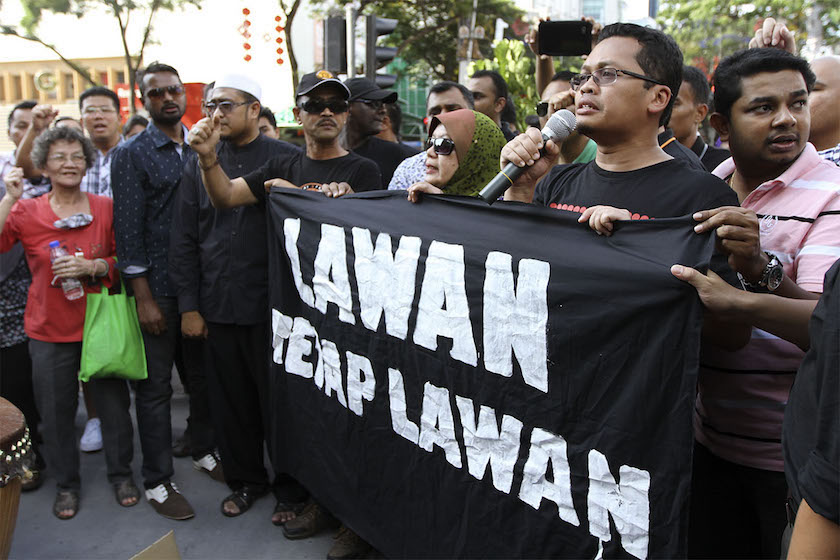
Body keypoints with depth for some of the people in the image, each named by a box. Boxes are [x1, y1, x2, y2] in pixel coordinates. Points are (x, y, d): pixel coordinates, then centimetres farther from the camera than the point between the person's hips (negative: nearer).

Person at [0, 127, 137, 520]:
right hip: (50, 329, 0)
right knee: (56, 410, 10)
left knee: (114, 401, 8)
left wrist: (93, 266, -15)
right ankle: (66, 483, 30)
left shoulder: (106, 207, 0)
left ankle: (121, 473, 29)